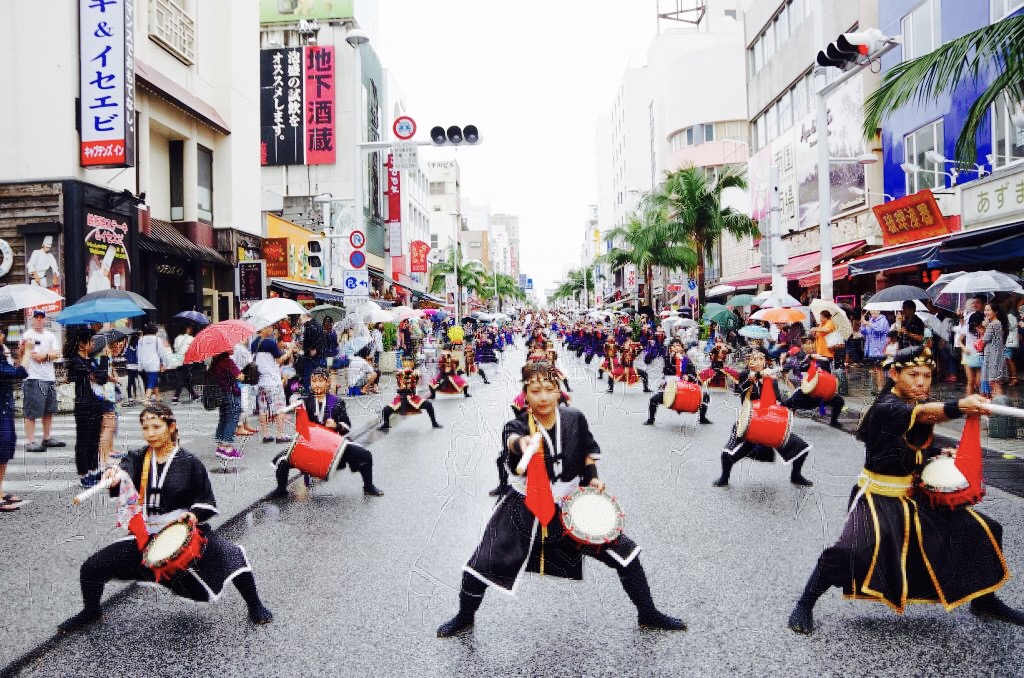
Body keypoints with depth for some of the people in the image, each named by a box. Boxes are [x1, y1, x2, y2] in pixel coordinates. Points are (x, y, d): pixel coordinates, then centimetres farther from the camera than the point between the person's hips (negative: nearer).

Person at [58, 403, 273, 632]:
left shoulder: (189, 462, -4)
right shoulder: (136, 459, 1)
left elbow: (207, 503, 1)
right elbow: (124, 480, -24)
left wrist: (194, 514, -21)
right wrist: (114, 480, -47)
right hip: (145, 536, 3)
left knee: (231, 557, -23)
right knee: (91, 568, -3)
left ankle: (255, 606, 2)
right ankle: (91, 612, 31)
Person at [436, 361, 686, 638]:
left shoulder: (575, 419, -11)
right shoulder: (518, 426, -19)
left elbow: (588, 450, 9)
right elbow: (512, 438, -46)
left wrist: (592, 478, -6)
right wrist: (522, 443, -68)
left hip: (571, 506, 2)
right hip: (526, 509, -2)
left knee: (625, 552, -2)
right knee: (481, 566, -2)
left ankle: (648, 614, 24)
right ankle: (464, 618, 30)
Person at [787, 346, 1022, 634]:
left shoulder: (922, 404, 3)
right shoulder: (886, 407, -22)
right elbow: (920, 414, -45)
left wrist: (939, 453, -2)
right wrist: (959, 406, -63)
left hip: (916, 494, 8)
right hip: (878, 496, -8)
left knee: (983, 531, 8)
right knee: (853, 550, -30)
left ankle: (984, 600, 32)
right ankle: (805, 605, -8)